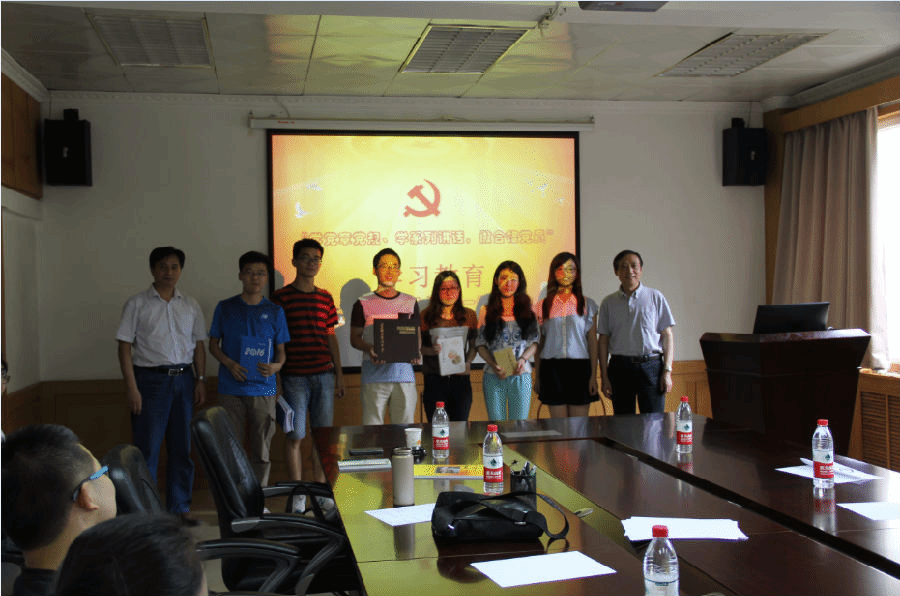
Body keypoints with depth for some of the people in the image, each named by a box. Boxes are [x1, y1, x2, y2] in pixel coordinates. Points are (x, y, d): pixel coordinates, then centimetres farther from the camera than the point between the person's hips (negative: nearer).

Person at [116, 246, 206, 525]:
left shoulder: (190, 305, 12)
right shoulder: (137, 304, 0)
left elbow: (199, 345, 14)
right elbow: (124, 347, -4)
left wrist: (201, 380, 4)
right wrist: (131, 387, -11)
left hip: (183, 379, 4)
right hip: (150, 379, -4)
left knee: (182, 447, 8)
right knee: (147, 447, -3)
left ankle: (180, 506, 18)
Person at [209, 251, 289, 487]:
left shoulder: (275, 312, 8)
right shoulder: (225, 308, 6)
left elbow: (281, 350, 11)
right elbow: (213, 344, 10)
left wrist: (276, 366, -11)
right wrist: (229, 363, -9)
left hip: (263, 389, 1)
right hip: (231, 389, -1)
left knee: (261, 453, 6)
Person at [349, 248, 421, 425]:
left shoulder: (410, 302, 12)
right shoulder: (363, 304, 5)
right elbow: (354, 338, 5)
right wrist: (369, 349, -15)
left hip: (404, 372, 2)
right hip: (374, 375, -2)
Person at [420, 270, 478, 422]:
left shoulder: (469, 315, 8)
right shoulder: (426, 315, 2)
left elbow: (474, 346, 11)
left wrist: (466, 362, -7)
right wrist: (432, 350, -16)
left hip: (461, 379, 2)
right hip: (434, 379, -1)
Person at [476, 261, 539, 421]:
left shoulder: (527, 311, 9)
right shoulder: (486, 311, 6)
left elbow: (535, 342, 8)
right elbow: (481, 345, 3)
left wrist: (523, 359, -11)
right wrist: (494, 364, -14)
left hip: (521, 375, 1)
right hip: (493, 377, -1)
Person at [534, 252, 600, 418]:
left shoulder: (588, 305, 7)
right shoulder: (543, 306, 7)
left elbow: (593, 342, 5)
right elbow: (539, 343, 10)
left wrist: (593, 376, -1)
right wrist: (537, 376, 7)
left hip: (579, 367, 0)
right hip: (552, 368, 0)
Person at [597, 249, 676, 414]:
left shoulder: (656, 297, 5)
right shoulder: (608, 303, 9)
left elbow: (667, 336, 3)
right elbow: (603, 340, 8)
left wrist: (667, 371, -5)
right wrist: (604, 376, 3)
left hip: (651, 365, -1)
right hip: (619, 368, 1)